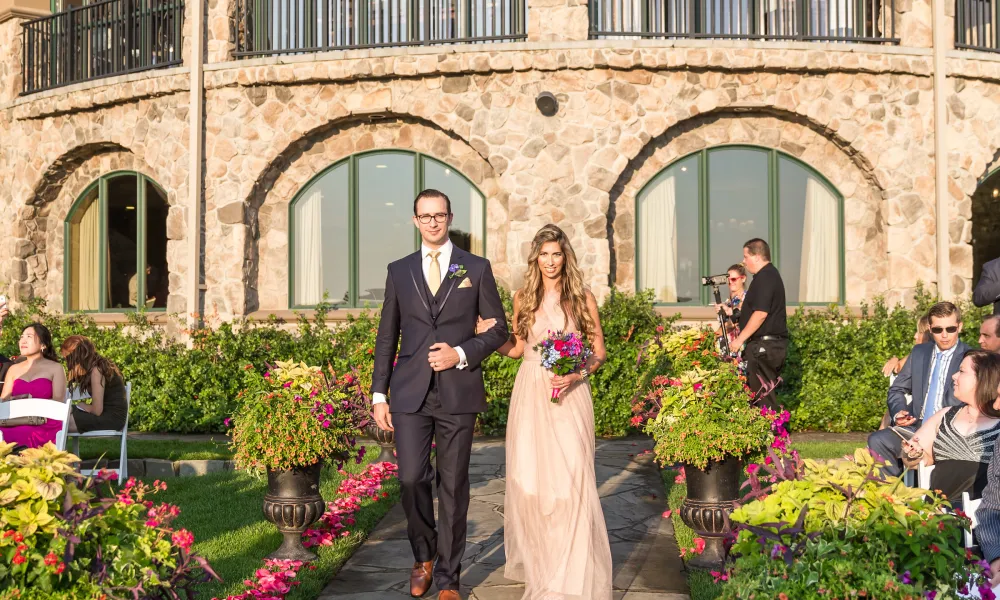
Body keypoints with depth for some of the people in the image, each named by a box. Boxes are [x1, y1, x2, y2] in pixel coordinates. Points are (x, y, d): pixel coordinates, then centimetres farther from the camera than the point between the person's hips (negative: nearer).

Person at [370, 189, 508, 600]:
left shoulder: (477, 268, 6)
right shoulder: (399, 271, 10)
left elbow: (498, 329, 6)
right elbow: (386, 337, 11)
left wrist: (461, 354, -10)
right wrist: (379, 394, 5)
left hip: (458, 392, -1)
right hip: (410, 393, 1)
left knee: (453, 486, 4)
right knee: (411, 478, -6)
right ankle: (424, 555, 22)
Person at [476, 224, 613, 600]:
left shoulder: (582, 298, 1)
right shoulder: (523, 298, 8)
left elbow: (600, 351, 3)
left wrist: (577, 376, -14)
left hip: (569, 394, -2)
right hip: (530, 394, 3)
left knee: (570, 479, -8)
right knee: (529, 479, 4)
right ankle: (538, 560, 23)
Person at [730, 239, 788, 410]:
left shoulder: (765, 277, -15)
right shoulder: (770, 274, 18)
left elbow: (760, 313, -23)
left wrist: (740, 339, -18)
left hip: (764, 345, -11)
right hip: (773, 343, 11)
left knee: (761, 393, -7)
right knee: (766, 392, 13)